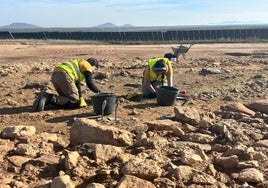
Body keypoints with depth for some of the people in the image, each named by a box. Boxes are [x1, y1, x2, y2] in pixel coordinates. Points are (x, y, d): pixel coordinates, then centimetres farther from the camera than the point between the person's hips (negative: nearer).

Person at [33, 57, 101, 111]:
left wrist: (81, 97, 32)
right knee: (75, 102, -5)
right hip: (64, 75, -9)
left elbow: (77, 84, 36)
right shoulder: (87, 65, 12)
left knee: (66, 98, 19)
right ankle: (50, 98, -20)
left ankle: (46, 97, 0)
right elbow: (89, 83, 3)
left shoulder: (79, 63, 37)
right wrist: (99, 92, 15)